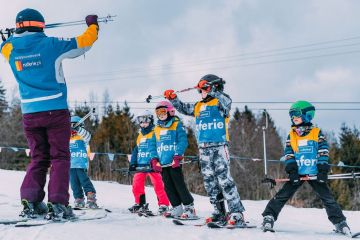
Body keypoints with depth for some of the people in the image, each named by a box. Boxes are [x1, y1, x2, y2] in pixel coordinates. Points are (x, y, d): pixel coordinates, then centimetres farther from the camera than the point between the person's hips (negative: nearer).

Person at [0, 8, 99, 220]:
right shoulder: (50, 44, -5)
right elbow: (83, 42, 5)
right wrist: (93, 25, 23)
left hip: (29, 113, 4)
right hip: (55, 110, -4)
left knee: (39, 158, 13)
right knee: (60, 157, 1)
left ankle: (30, 200, -2)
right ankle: (58, 203, -10)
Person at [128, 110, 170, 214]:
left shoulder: (155, 134, -2)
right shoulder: (140, 136, 21)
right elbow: (136, 150, 25)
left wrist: (155, 159, -24)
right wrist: (133, 163, 16)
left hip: (152, 165, -7)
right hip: (141, 165, 7)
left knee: (157, 183, -12)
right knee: (137, 183, 7)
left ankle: (164, 204, -8)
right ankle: (140, 203, 22)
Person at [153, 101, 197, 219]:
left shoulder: (177, 125, -1)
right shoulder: (157, 129, 17)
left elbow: (183, 142, -9)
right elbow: (155, 146, 20)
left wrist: (177, 156, -18)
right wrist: (154, 160, 6)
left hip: (174, 162, -7)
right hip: (162, 163, 7)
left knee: (179, 185, -9)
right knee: (168, 187, 8)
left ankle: (190, 208, -6)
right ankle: (177, 208, 15)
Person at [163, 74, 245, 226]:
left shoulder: (220, 102, -1)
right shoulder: (198, 107, 18)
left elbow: (226, 100, -23)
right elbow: (183, 108, 27)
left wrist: (211, 91, -33)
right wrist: (173, 99, 13)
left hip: (219, 146, -7)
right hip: (203, 149, 7)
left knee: (224, 179, -14)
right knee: (210, 182, 8)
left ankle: (237, 213, -14)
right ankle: (219, 214, 14)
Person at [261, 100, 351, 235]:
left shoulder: (317, 133, 2)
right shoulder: (291, 135, 10)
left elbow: (323, 152, -3)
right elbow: (288, 154, 4)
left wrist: (323, 170, -13)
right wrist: (291, 170, -10)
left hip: (314, 173, -2)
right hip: (297, 174, 2)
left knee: (327, 197, -3)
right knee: (283, 195, -8)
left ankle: (339, 222, 6)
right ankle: (269, 217, -5)